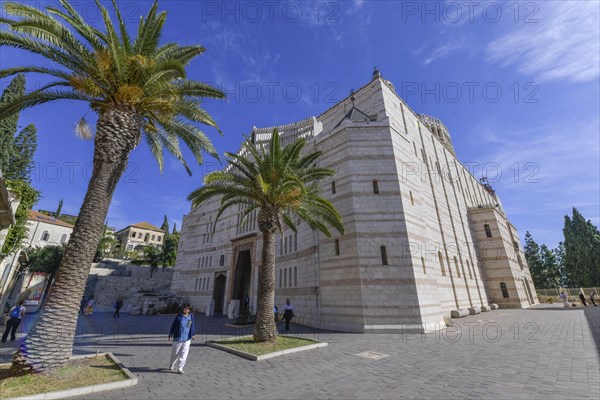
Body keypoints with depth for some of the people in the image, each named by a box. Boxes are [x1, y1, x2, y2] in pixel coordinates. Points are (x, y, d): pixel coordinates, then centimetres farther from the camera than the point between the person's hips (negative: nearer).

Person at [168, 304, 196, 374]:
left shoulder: (191, 316, 1)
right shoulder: (178, 316, -7)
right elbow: (173, 326, -2)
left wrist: (193, 334, 13)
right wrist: (170, 335, -5)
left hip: (187, 339, 1)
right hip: (178, 338, -1)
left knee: (184, 354, -4)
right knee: (175, 353, 14)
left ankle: (180, 368, 7)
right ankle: (172, 365, 41)